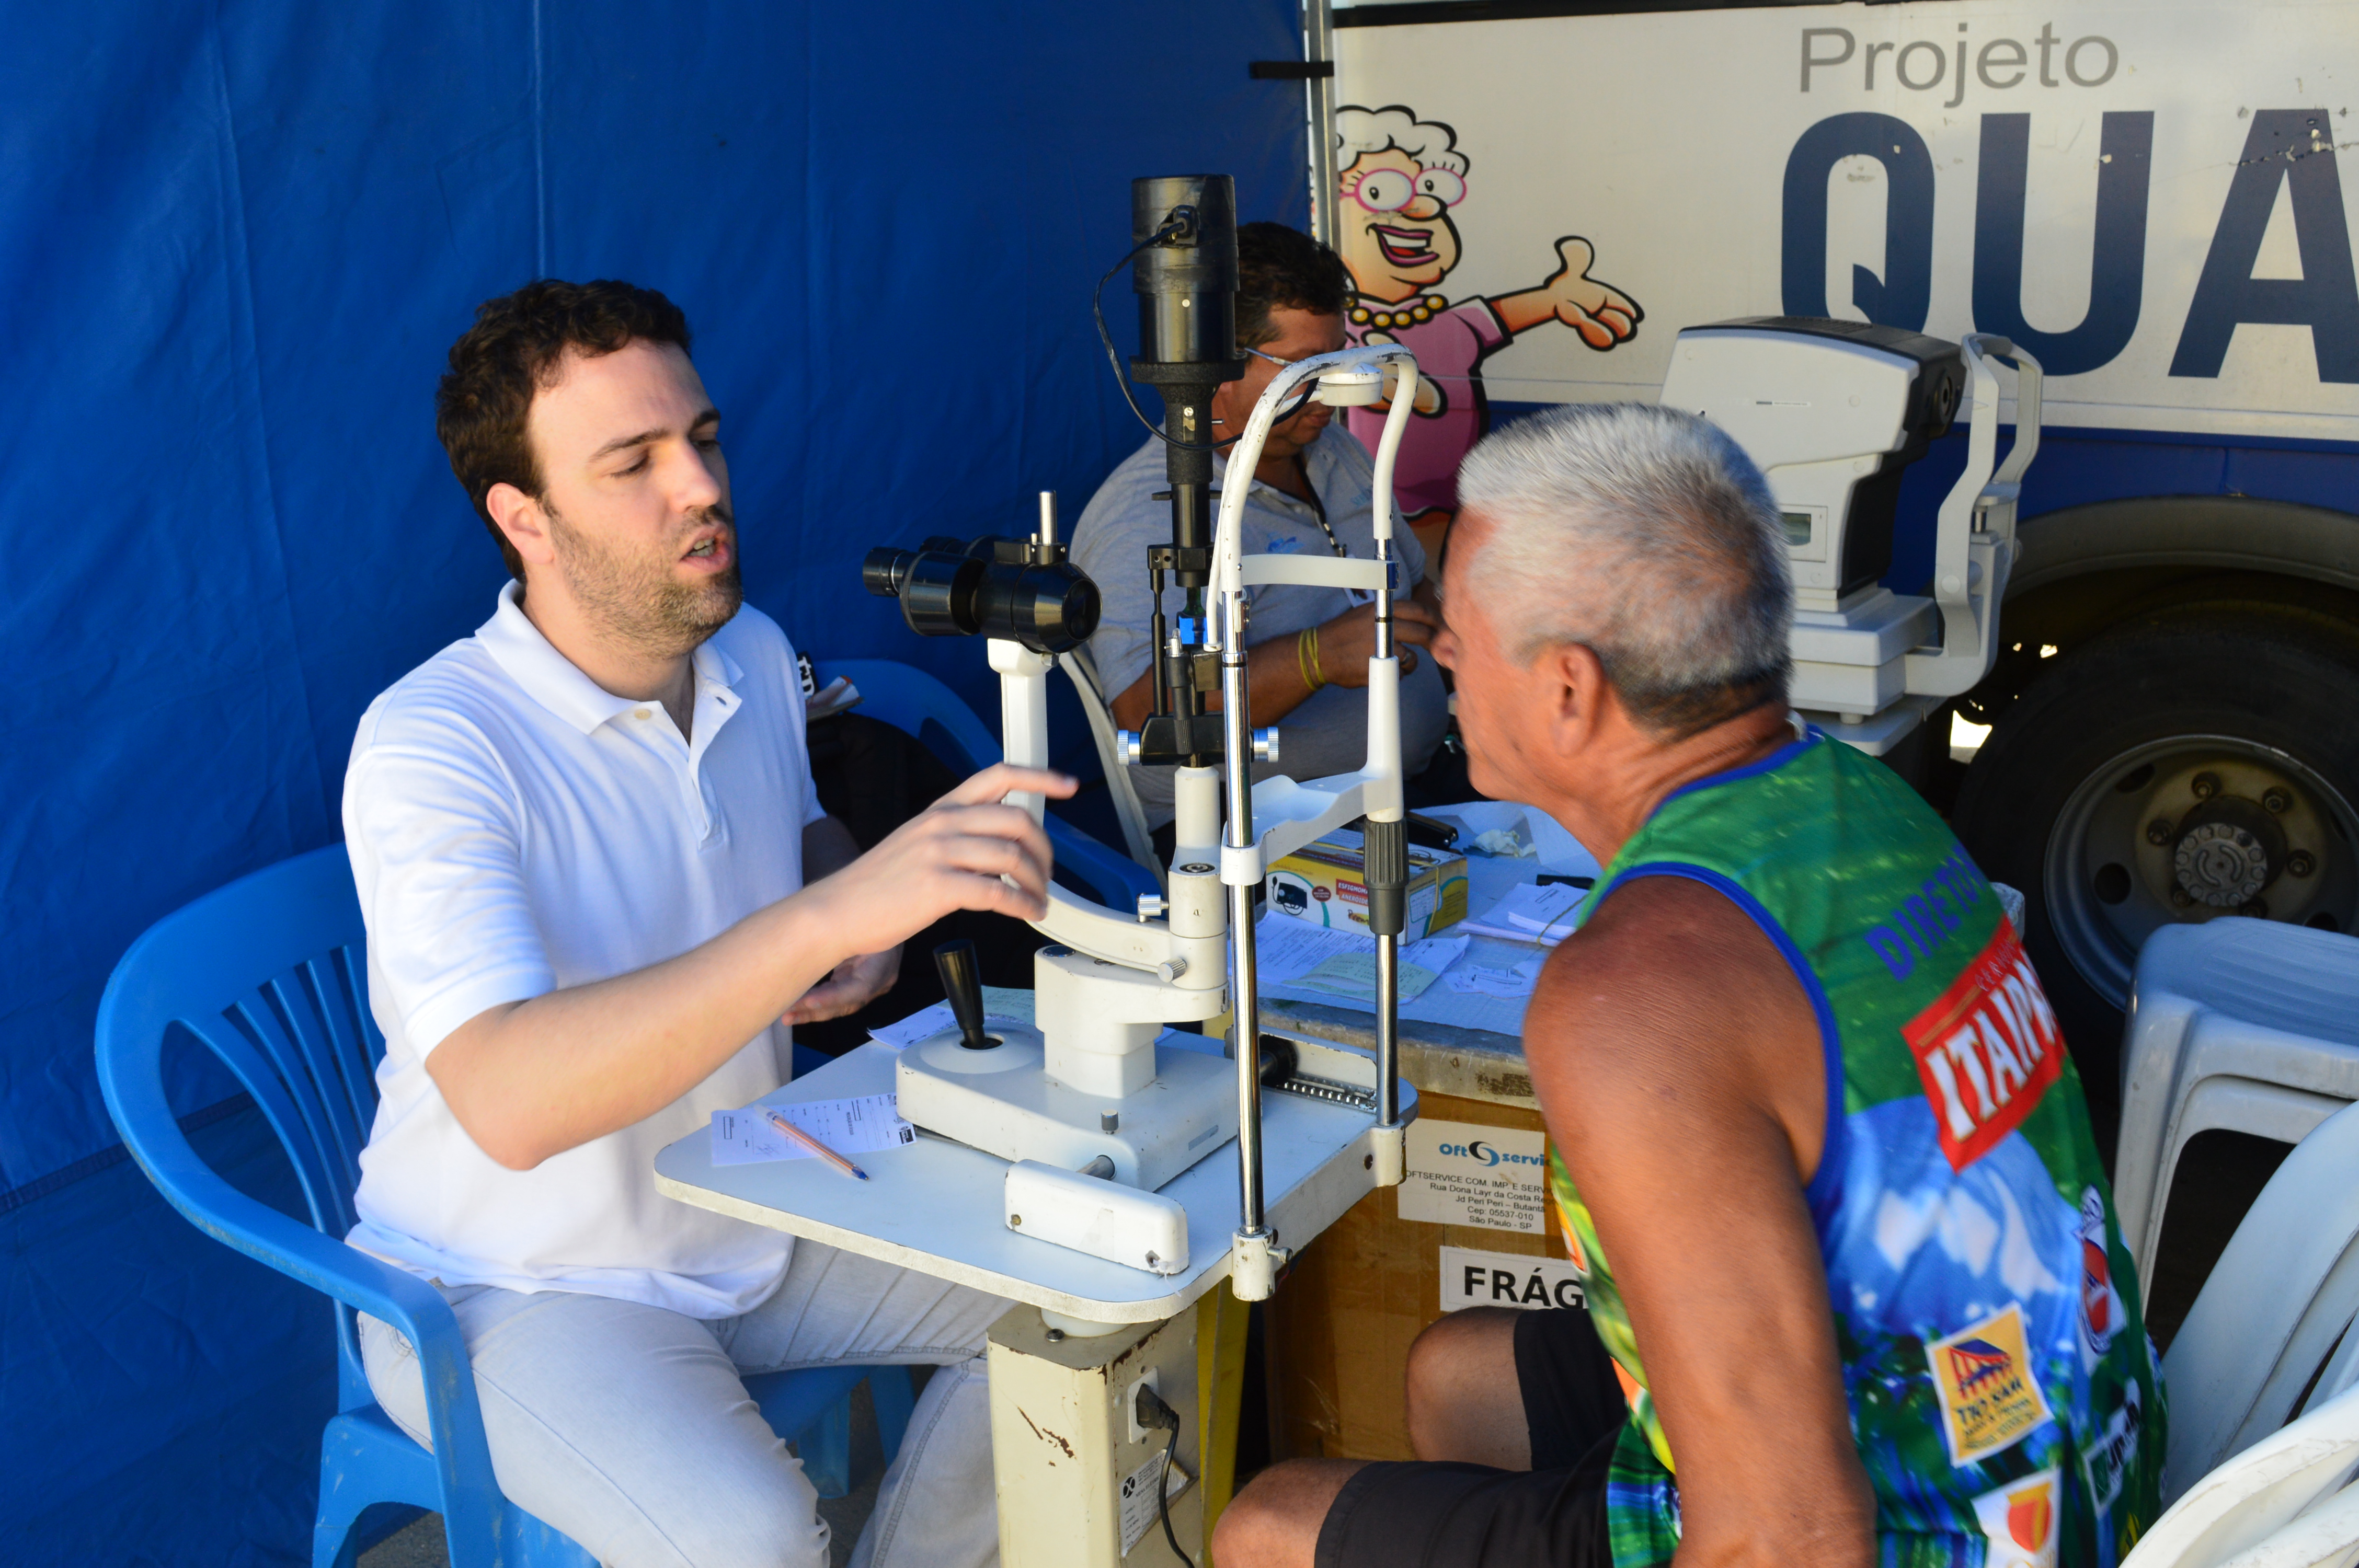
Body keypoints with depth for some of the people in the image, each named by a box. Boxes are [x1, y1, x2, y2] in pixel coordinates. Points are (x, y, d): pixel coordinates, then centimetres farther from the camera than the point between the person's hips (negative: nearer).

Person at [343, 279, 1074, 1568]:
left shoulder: (756, 659, -2)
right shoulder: (431, 747, -25)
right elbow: (510, 1100, -40)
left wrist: (868, 927, -2)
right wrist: (826, 916, -49)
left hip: (750, 1230, 7)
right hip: (513, 1289, -7)